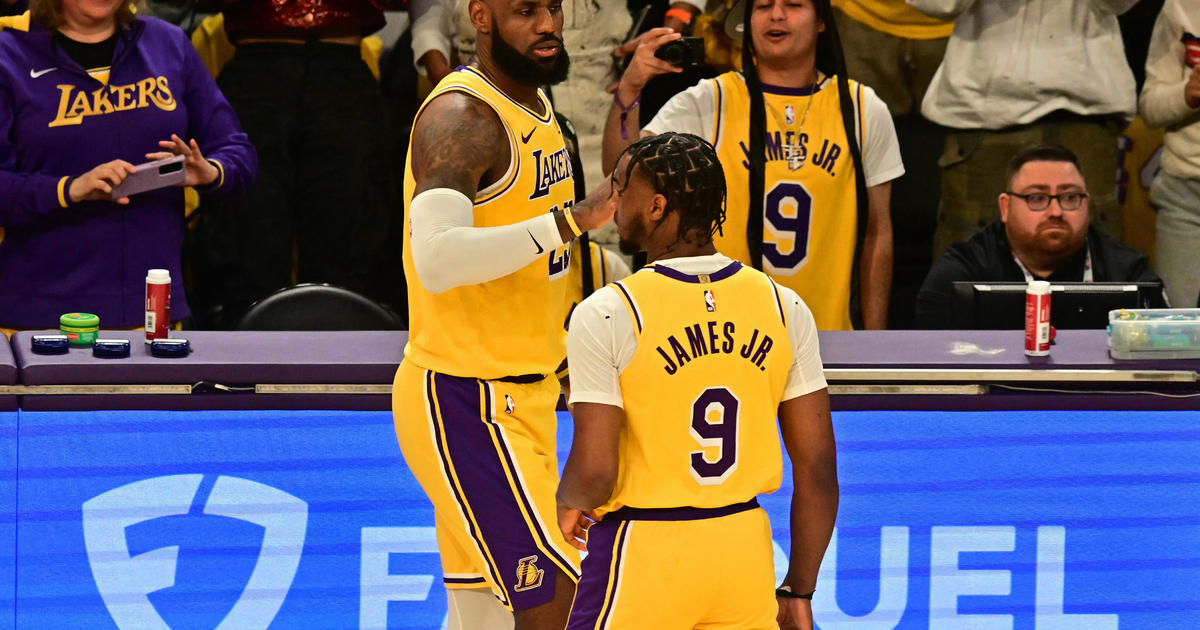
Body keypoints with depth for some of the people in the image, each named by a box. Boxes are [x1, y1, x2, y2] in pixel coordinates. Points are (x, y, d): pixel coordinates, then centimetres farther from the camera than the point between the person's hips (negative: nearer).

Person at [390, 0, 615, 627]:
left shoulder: (533, 102, 13)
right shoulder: (460, 116, -18)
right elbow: (438, 258, -34)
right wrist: (571, 220, -35)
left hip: (516, 397, 10)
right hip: (469, 402, -10)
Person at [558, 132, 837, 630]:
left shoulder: (606, 315, -13)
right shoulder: (784, 307, 1)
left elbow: (595, 474, -16)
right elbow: (817, 468, 3)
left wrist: (570, 503, 7)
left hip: (642, 554, -4)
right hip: (746, 546, 4)